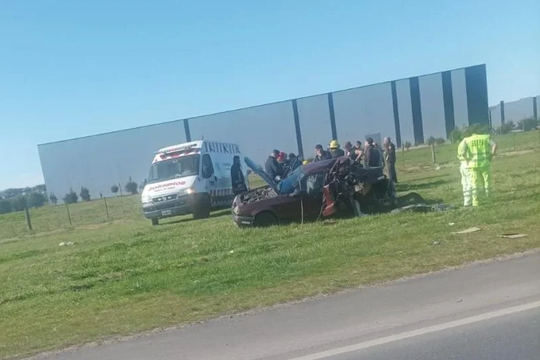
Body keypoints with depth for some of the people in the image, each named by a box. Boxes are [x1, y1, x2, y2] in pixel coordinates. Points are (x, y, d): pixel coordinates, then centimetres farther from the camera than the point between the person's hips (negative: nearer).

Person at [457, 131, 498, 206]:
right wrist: (490, 157, 1)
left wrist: (466, 159, -1)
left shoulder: (467, 140, 7)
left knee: (474, 184, 6)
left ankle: (475, 202, 4)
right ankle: (488, 200, 11)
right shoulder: (486, 137, 10)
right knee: (486, 183, 11)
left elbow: (461, 150, -11)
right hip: (485, 163, 0)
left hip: (473, 165, 0)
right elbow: (494, 145, -5)